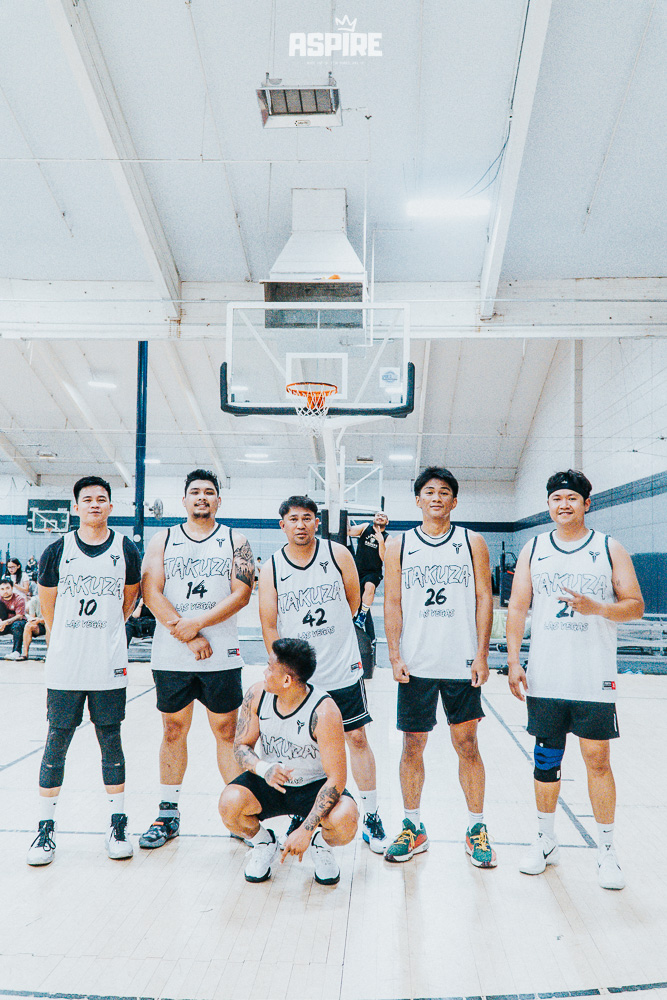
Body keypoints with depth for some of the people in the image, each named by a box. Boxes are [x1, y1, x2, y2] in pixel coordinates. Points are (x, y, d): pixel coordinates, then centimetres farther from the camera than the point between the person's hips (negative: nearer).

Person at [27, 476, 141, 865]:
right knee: (56, 744, 5)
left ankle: (118, 825, 19)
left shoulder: (127, 551, 0)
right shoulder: (57, 551, -1)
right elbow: (48, 606, 11)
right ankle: (46, 827, 17)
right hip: (64, 668, 0)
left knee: (111, 743, 8)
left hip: (109, 667, 0)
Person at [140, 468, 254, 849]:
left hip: (222, 657, -1)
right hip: (171, 657, 1)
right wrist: (188, 638, -12)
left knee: (228, 733, 4)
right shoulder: (162, 540, 7)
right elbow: (151, 593, -3)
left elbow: (242, 594, -6)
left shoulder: (235, 541, 4)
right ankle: (168, 814, 22)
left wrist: (197, 623, -16)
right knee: (174, 731, 10)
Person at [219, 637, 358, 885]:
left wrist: (305, 830, -31)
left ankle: (320, 844, 6)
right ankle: (263, 842, 7)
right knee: (229, 804, -27)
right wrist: (264, 768, -28)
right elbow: (241, 746, -4)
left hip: (315, 786, -3)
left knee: (344, 821, -32)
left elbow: (336, 777, -25)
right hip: (269, 781, 3)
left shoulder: (324, 711, -26)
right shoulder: (257, 695, -13)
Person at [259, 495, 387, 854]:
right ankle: (301, 814, 25)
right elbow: (269, 625, -1)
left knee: (357, 738, 3)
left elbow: (353, 602, 10)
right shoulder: (271, 568, -2)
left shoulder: (337, 554, -2)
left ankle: (371, 818, 14)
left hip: (343, 670, 0)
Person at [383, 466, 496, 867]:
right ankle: (414, 828, 20)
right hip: (415, 664, 1)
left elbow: (484, 599, 3)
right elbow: (393, 604, 4)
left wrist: (482, 656, -4)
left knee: (467, 743, 5)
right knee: (413, 744, 6)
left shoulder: (472, 543, 4)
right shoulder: (399, 546, 5)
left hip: (462, 664, 0)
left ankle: (476, 827, 19)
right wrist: (395, 657, -4)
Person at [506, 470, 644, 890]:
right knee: (546, 759, 9)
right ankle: (546, 841, 25)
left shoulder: (610, 549, 2)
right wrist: (513, 661, -1)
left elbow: (636, 606, 1)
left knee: (598, 760, 1)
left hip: (595, 680, -2)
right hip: (545, 678, 2)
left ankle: (607, 851, 15)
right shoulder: (534, 550, 7)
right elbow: (517, 607, 7)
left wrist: (597, 608, -18)